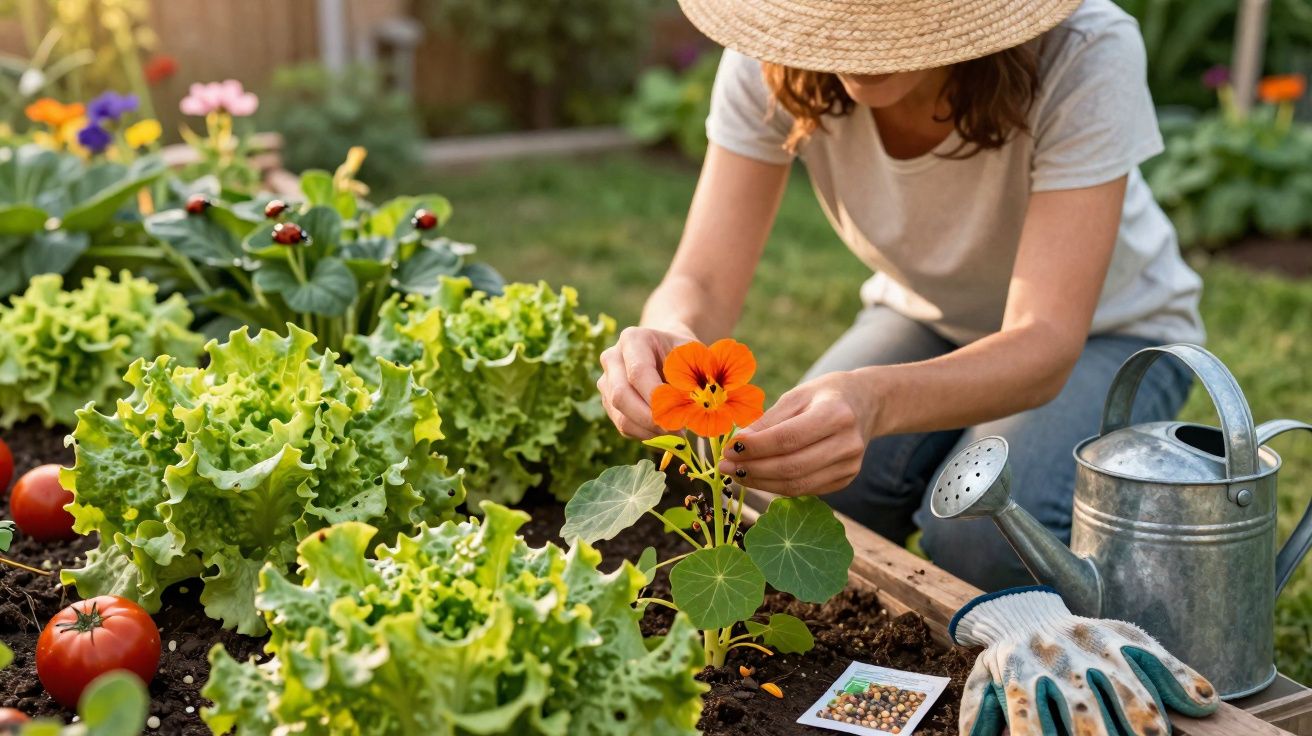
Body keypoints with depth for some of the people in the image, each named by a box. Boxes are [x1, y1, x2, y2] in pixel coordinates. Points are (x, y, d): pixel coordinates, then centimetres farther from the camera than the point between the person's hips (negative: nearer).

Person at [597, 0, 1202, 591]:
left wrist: (877, 401, -59)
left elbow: (1046, 344, -39)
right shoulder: (769, 59, -24)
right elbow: (704, 283, -27)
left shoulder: (1088, 55, -33)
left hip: (1105, 332, -2)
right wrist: (670, 338, -52)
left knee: (984, 534, -30)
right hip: (929, 320, 3)